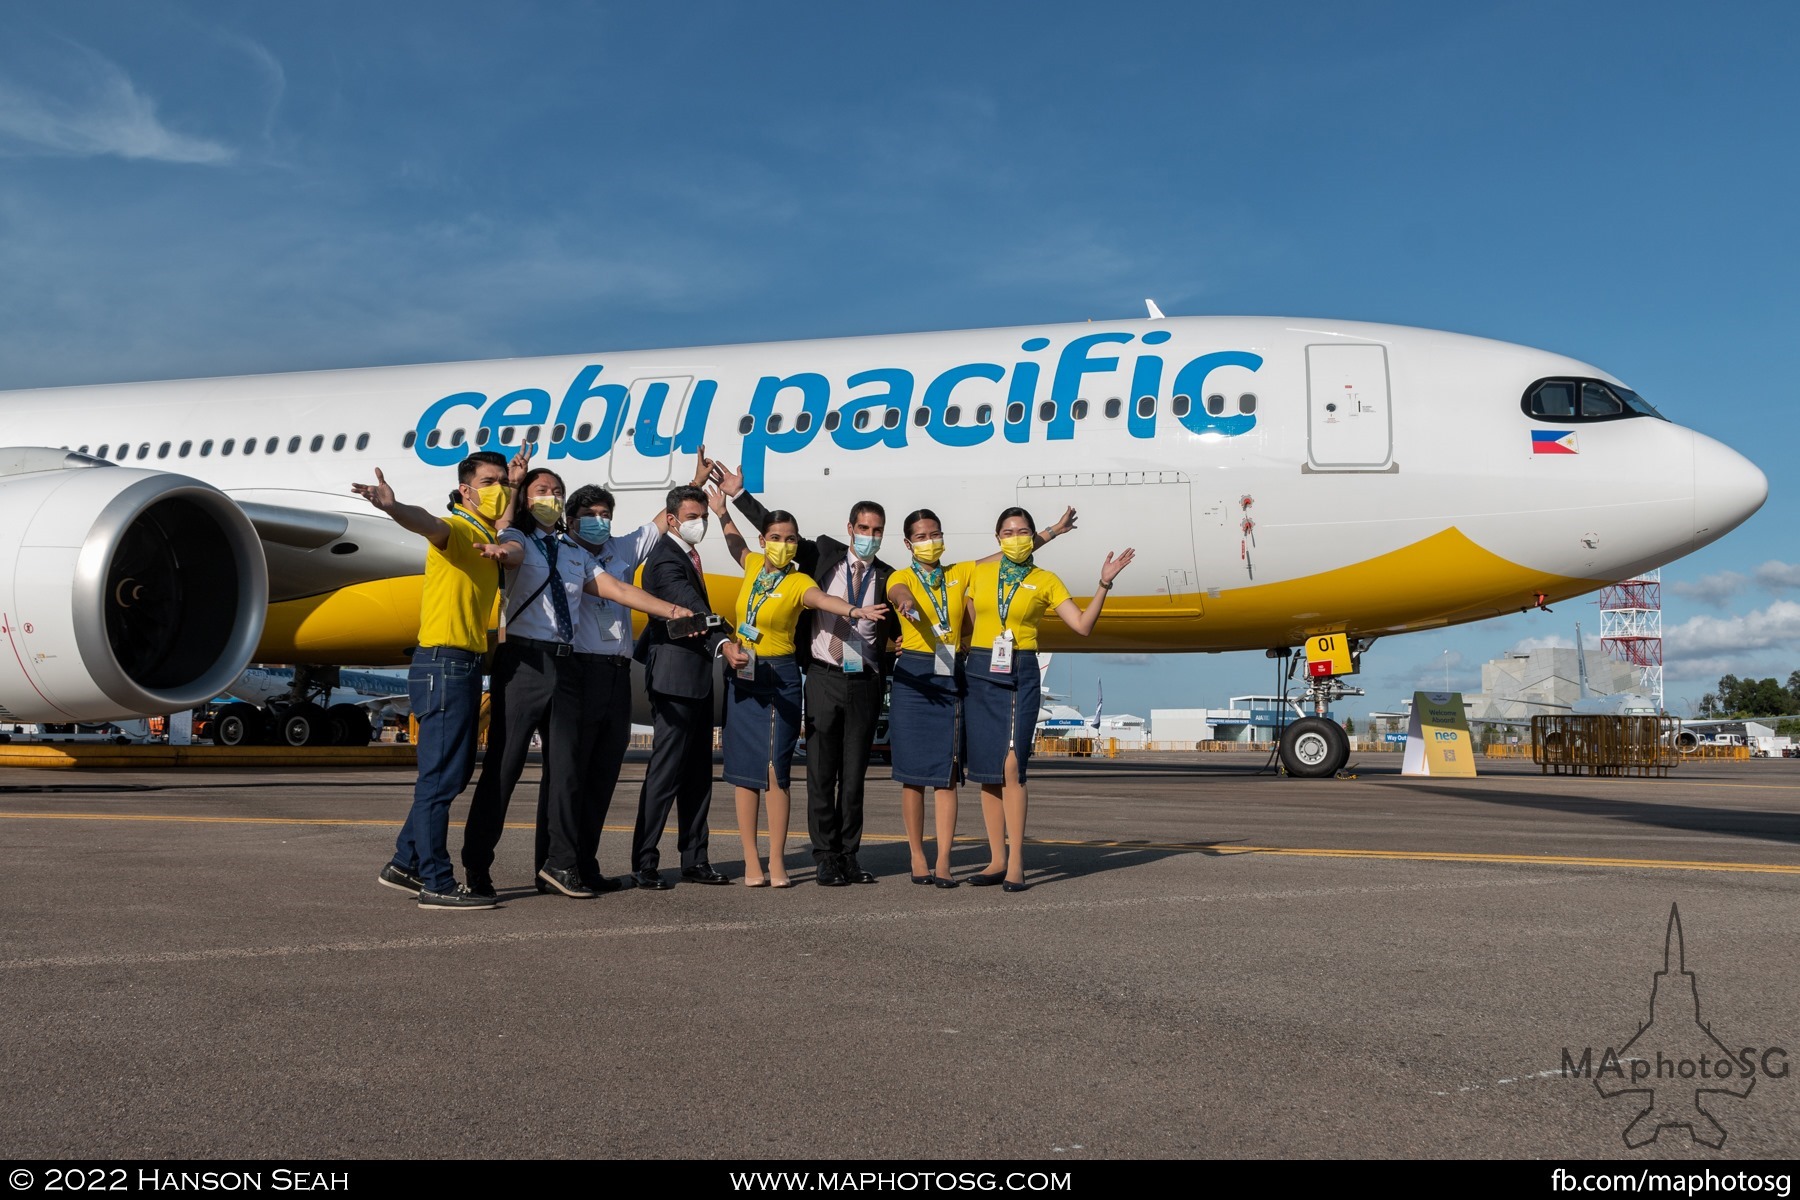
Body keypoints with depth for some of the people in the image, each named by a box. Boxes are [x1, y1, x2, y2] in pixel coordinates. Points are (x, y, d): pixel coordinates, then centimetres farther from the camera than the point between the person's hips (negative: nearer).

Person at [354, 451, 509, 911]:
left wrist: (501, 549, -2)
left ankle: (405, 865, 26)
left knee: (454, 771, 16)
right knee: (441, 775, -7)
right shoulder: (457, 529, -10)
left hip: (465, 666, 10)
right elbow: (429, 523, -30)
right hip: (443, 663, -10)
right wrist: (392, 506, -53)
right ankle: (437, 885, -4)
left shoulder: (487, 538, 18)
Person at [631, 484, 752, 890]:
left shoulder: (686, 554, 16)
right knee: (666, 771, -7)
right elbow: (693, 610, -32)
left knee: (698, 773, 11)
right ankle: (644, 863, 0)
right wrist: (723, 644, -45)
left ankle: (695, 860, 18)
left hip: (696, 677, 10)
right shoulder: (666, 559, -16)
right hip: (674, 677, -10)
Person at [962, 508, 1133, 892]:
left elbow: (1083, 625, -1)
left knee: (1011, 766, -14)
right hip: (980, 672, 3)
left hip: (1020, 675, -3)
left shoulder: (1045, 581, 5)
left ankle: (1016, 863, -10)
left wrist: (1104, 584, -9)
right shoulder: (979, 572, 10)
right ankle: (997, 859, 11)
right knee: (986, 770, 3)